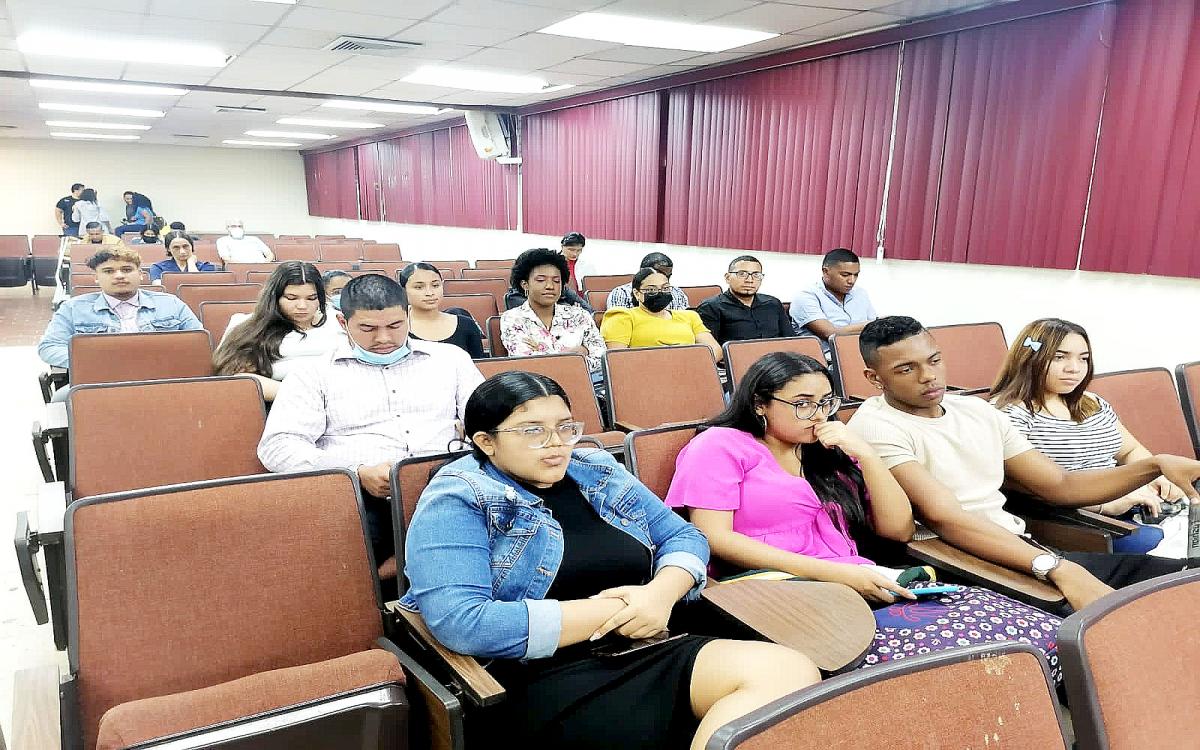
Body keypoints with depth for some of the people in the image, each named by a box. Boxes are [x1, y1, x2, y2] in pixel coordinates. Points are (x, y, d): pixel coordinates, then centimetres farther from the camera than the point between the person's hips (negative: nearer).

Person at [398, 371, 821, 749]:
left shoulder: (598, 472, 13)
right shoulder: (457, 502, -5)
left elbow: (684, 537, 15)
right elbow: (460, 624, -19)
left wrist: (662, 592, -10)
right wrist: (610, 611, -15)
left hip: (654, 652, 7)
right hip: (548, 682, -6)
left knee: (792, 672, -18)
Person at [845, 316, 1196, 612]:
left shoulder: (977, 409, 14)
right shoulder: (875, 427, -11)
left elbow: (1061, 485, 16)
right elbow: (942, 516, -24)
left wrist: (1155, 465, 1)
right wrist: (1057, 569, -32)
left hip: (1021, 550, 8)